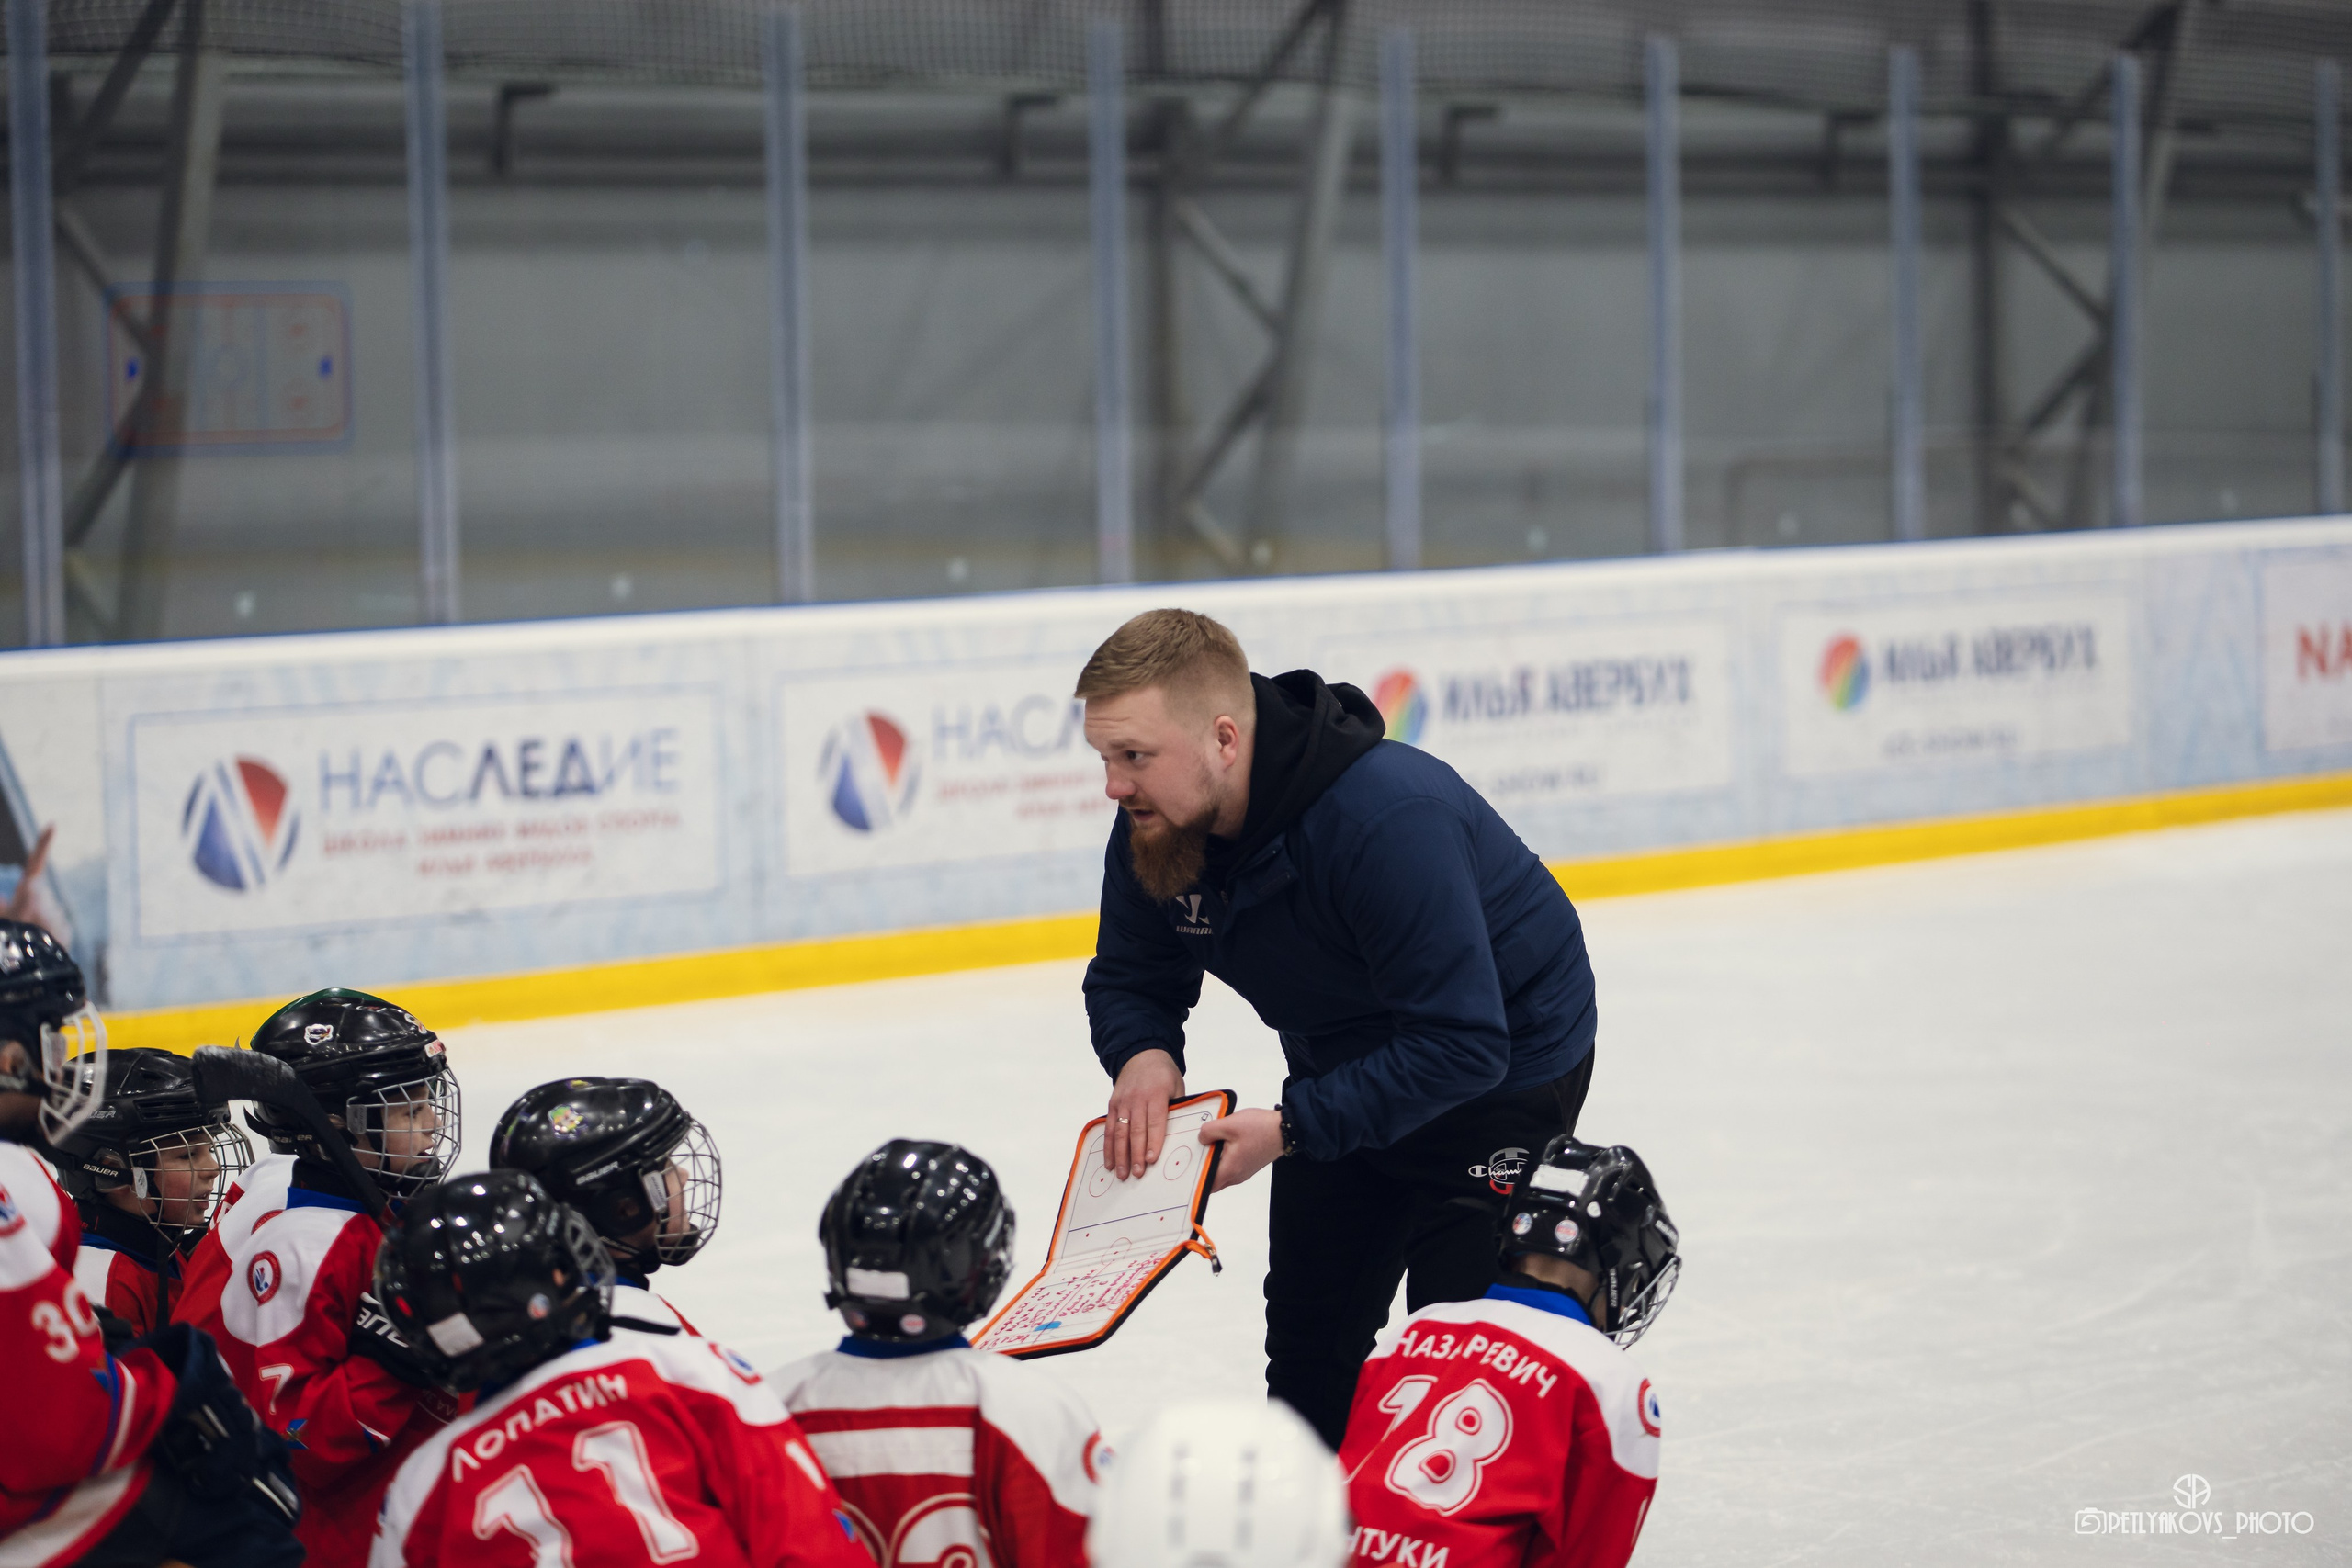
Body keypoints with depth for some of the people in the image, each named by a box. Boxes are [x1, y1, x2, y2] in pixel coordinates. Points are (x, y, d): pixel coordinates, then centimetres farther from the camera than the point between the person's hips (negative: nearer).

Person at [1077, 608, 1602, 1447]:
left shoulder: (1389, 819, -39)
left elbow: (1460, 1046, -37)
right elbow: (1130, 979, 0)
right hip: (1347, 1069, 7)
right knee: (1308, 1338, 13)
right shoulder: (1155, 826, -16)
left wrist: (1293, 1129, -37)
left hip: (1509, 1057, -7)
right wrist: (1144, 1054, -23)